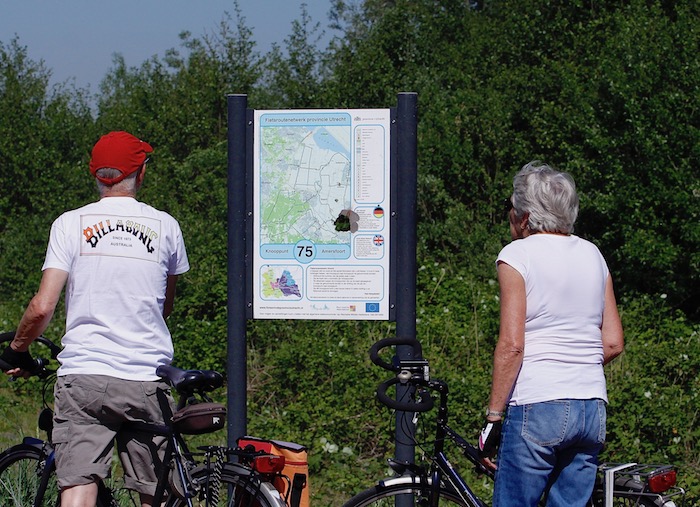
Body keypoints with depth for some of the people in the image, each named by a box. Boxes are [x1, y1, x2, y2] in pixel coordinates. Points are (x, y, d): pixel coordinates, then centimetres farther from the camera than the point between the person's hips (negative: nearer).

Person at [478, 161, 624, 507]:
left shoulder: (517, 255, -4)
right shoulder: (592, 255, 13)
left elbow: (511, 345, -12)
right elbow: (613, 343, 11)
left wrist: (493, 418, -9)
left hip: (536, 408, -6)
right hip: (592, 409, 6)